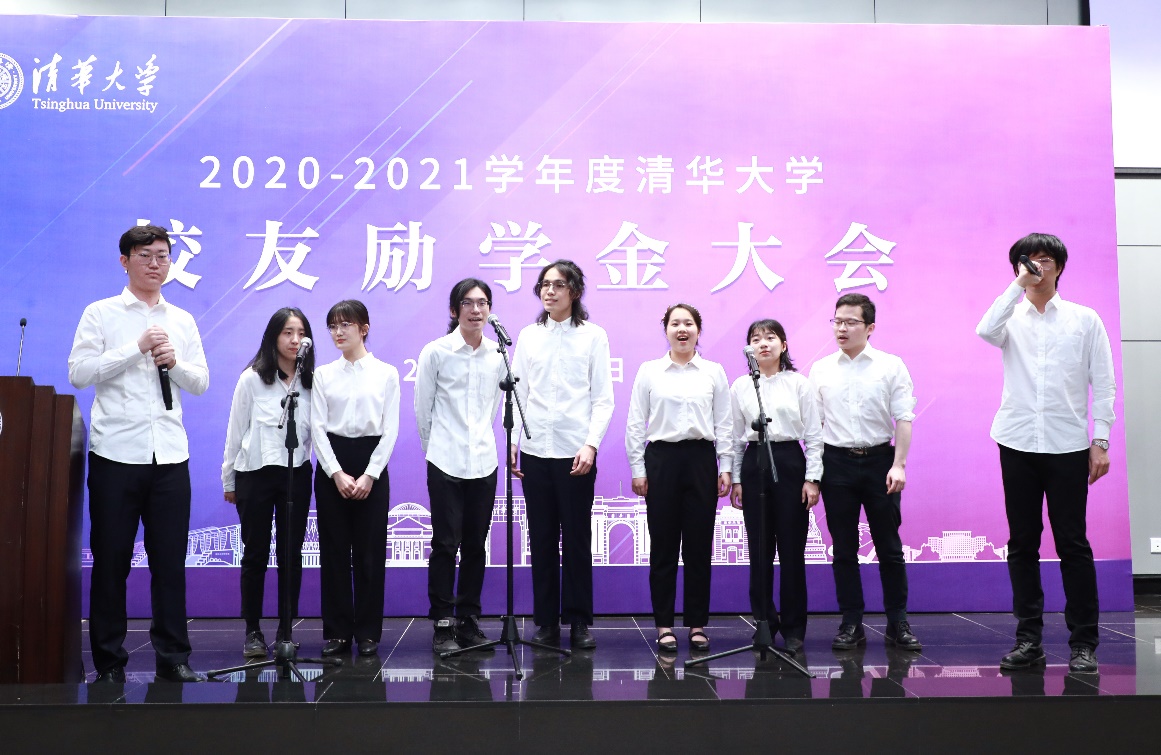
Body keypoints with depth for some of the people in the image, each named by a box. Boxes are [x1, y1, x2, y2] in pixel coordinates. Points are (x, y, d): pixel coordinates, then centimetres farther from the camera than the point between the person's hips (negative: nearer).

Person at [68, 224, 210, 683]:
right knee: (111, 558, 3)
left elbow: (201, 383, 13)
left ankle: (173, 657, 12)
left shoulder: (182, 321, 15)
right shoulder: (101, 314, 5)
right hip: (116, 453, -2)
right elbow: (78, 372, -6)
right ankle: (109, 660, 15)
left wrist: (175, 362, -6)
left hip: (170, 456, 3)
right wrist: (137, 347, -10)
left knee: (170, 558, 4)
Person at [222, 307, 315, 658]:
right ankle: (252, 631, 17)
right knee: (255, 554, 5)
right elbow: (236, 431, 2)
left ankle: (286, 630, 16)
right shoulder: (252, 378, -3)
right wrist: (229, 479, 6)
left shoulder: (312, 381, 2)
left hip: (296, 474, 2)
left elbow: (317, 430, 3)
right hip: (255, 473, -2)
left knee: (291, 554, 6)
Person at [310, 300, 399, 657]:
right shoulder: (323, 374, 6)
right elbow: (317, 427, 0)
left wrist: (370, 474, -11)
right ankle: (336, 630, 13)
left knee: (370, 550, 1)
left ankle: (368, 631, 11)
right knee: (334, 549, 4)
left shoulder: (386, 373, 3)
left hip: (372, 465, -1)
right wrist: (337, 473, -11)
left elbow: (390, 429, -1)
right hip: (331, 465, 1)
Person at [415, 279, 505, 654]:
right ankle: (443, 625, 9)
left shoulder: (498, 354, 5)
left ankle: (469, 622, 20)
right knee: (445, 544, -1)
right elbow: (423, 409, 4)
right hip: (445, 463, -3)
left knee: (476, 545, 9)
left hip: (484, 461, 3)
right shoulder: (436, 352, -3)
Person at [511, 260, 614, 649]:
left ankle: (579, 621, 14)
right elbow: (517, 394, 10)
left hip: (576, 452, -2)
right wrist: (511, 444, 0)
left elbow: (603, 399, -1)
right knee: (542, 539, 7)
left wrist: (591, 444, -12)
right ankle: (545, 620, 17)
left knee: (578, 539, 3)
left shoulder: (593, 336, 3)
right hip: (535, 452, 2)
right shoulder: (528, 336, 10)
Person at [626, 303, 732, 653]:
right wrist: (637, 469, 0)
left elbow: (723, 424, 7)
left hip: (701, 458, 1)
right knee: (663, 545, 3)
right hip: (661, 458, -1)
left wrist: (725, 467, 1)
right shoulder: (649, 371, 5)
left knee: (699, 546, 4)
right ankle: (664, 625, 11)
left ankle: (697, 624, 14)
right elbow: (635, 423, 4)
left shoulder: (714, 372, 7)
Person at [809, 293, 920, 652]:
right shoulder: (821, 369, 7)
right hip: (836, 462, 2)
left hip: (879, 460, -1)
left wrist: (898, 465, -11)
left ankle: (898, 622, 15)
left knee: (889, 545, 4)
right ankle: (851, 623, 14)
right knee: (844, 548, 6)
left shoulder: (891, 366, 1)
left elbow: (904, 418, -2)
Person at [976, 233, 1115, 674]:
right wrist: (1019, 284, -16)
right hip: (1017, 443, 1)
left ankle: (1083, 643, 11)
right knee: (1022, 544, 7)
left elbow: (1103, 385, 4)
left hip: (1068, 446, -1)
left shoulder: (1085, 320, 6)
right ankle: (1028, 639, 15)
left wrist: (1100, 442, -3)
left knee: (1073, 544, 2)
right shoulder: (1011, 318, 7)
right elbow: (985, 330, -18)